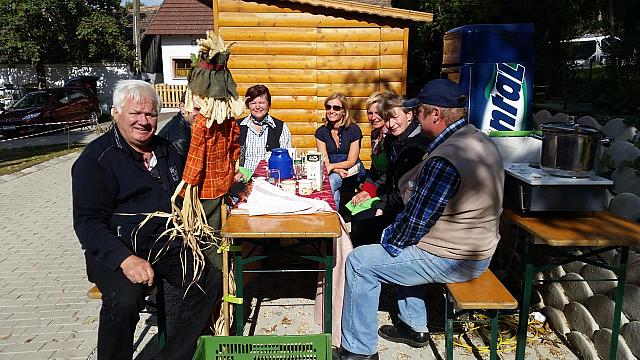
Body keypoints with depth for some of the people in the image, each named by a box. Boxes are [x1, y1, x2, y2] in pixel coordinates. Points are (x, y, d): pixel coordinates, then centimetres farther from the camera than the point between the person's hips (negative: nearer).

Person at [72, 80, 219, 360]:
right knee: (125, 300, -32)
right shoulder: (96, 158, -6)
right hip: (115, 251, -5)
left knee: (209, 277, -15)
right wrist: (126, 259, -26)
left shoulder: (166, 150, 15)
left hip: (167, 243, 6)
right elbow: (88, 221, -13)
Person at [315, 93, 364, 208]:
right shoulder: (321, 132, 3)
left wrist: (331, 166, -19)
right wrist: (339, 171, -21)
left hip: (352, 173, -2)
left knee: (331, 181, -32)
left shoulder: (354, 130, -4)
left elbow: (351, 162, -5)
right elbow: (324, 162, -2)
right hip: (332, 173, 3)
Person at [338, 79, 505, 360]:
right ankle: (415, 327, 37)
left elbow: (415, 222, -23)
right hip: (479, 249, 10)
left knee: (359, 262, -3)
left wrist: (388, 239, -4)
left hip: (451, 260, -10)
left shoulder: (444, 160, -28)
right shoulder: (481, 141, 4)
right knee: (404, 248, 31)